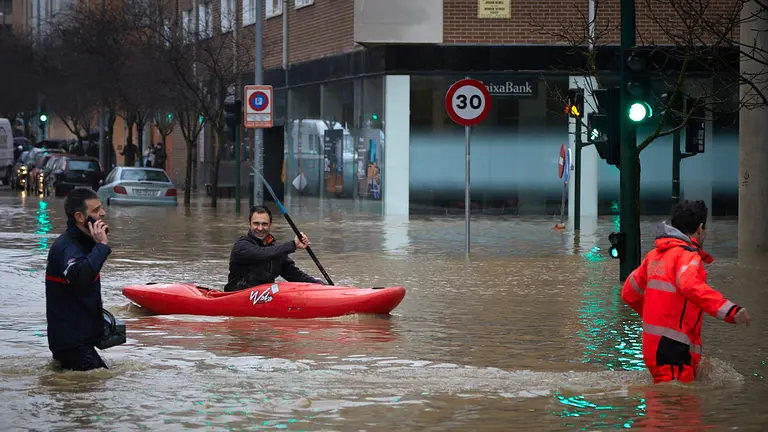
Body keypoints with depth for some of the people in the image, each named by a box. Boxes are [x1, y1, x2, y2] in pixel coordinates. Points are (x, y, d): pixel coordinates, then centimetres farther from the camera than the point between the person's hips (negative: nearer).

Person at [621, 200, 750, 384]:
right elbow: (691, 286, -30)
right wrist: (729, 310, -39)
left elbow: (629, 292, 26)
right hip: (674, 351, -9)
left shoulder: (654, 255, 17)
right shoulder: (687, 255, -9)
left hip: (652, 346, 9)